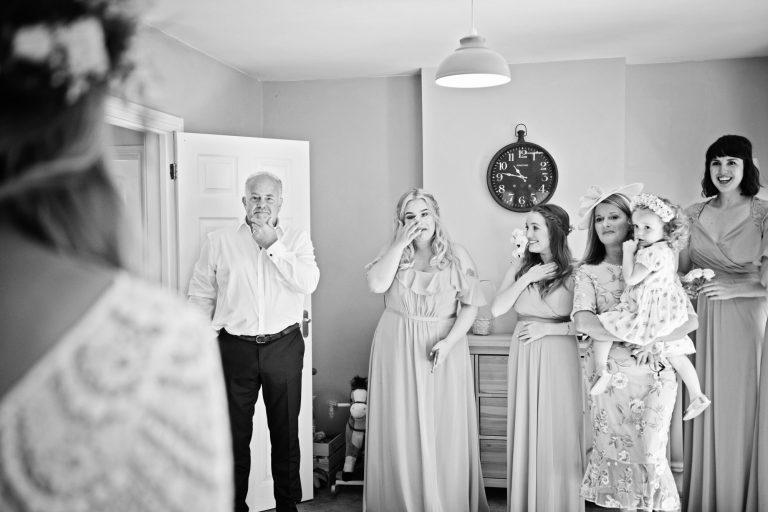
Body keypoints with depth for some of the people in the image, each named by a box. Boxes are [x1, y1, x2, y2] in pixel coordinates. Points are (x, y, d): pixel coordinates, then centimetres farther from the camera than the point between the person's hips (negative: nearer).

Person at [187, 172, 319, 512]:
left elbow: (308, 283, -13)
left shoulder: (297, 240, 4)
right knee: (235, 433, 9)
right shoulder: (219, 241, 4)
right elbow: (200, 296, 6)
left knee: (285, 432, 12)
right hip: (235, 348, 0)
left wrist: (273, 245, -13)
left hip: (284, 347, 0)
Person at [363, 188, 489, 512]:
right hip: (397, 352, 1)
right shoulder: (393, 254, 5)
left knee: (445, 433, 3)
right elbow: (376, 285, -14)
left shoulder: (456, 256, 1)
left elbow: (470, 306, -1)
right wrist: (400, 244, -13)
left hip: (444, 351, -1)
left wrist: (449, 341, -14)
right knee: (401, 430, 4)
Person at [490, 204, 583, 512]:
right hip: (524, 358, 3)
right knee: (526, 434, 9)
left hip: (558, 358, -3)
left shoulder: (573, 272, -6)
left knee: (557, 434, 3)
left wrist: (549, 328, -14)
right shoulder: (521, 267, 4)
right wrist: (526, 279, -9)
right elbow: (497, 309, -4)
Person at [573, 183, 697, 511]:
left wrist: (652, 340, -17)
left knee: (651, 456, -1)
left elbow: (690, 319, -1)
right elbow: (583, 321, -13)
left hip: (654, 375, 0)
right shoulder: (588, 272, 3)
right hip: (609, 376, 1)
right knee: (615, 454, 7)